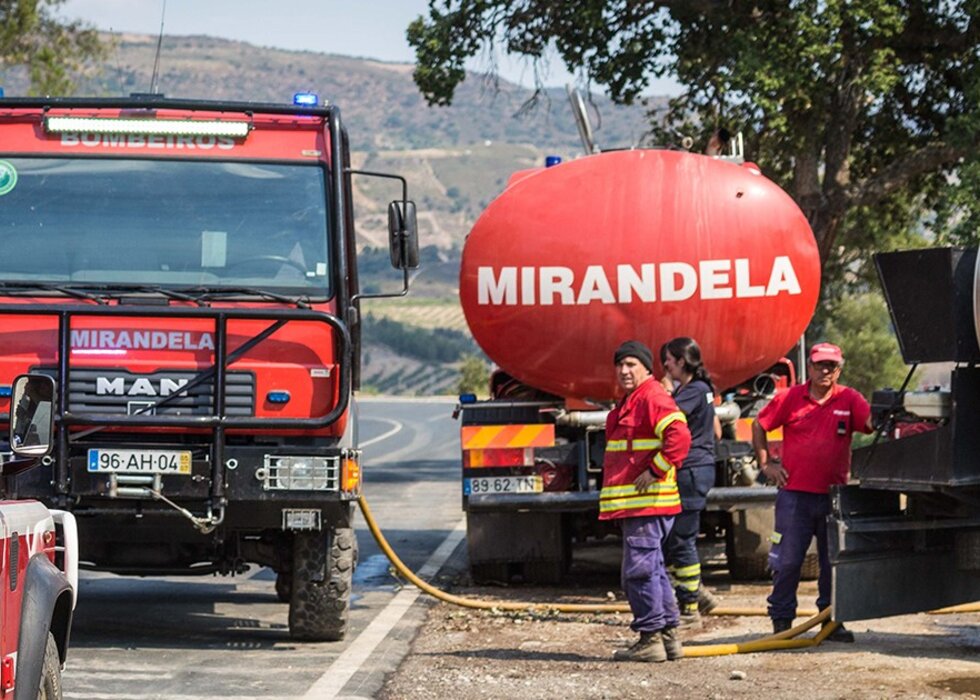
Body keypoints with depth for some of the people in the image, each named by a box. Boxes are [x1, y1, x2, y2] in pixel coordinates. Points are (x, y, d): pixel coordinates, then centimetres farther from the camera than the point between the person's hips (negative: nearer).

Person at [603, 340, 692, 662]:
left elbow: (679, 436, -25)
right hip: (633, 504, 11)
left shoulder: (653, 398, -12)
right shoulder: (628, 402, 21)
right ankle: (668, 636, 19)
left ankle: (650, 639, -7)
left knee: (639, 570, -10)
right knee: (652, 569, 14)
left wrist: (655, 471, -21)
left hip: (647, 503, -11)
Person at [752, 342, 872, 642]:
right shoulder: (790, 398, 2)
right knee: (786, 561, 1)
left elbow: (871, 423, -12)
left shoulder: (849, 400, 2)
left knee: (834, 561, 7)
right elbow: (759, 426, 11)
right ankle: (781, 621, 11)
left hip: (833, 494, 1)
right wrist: (766, 463, 7)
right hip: (795, 493, -1)